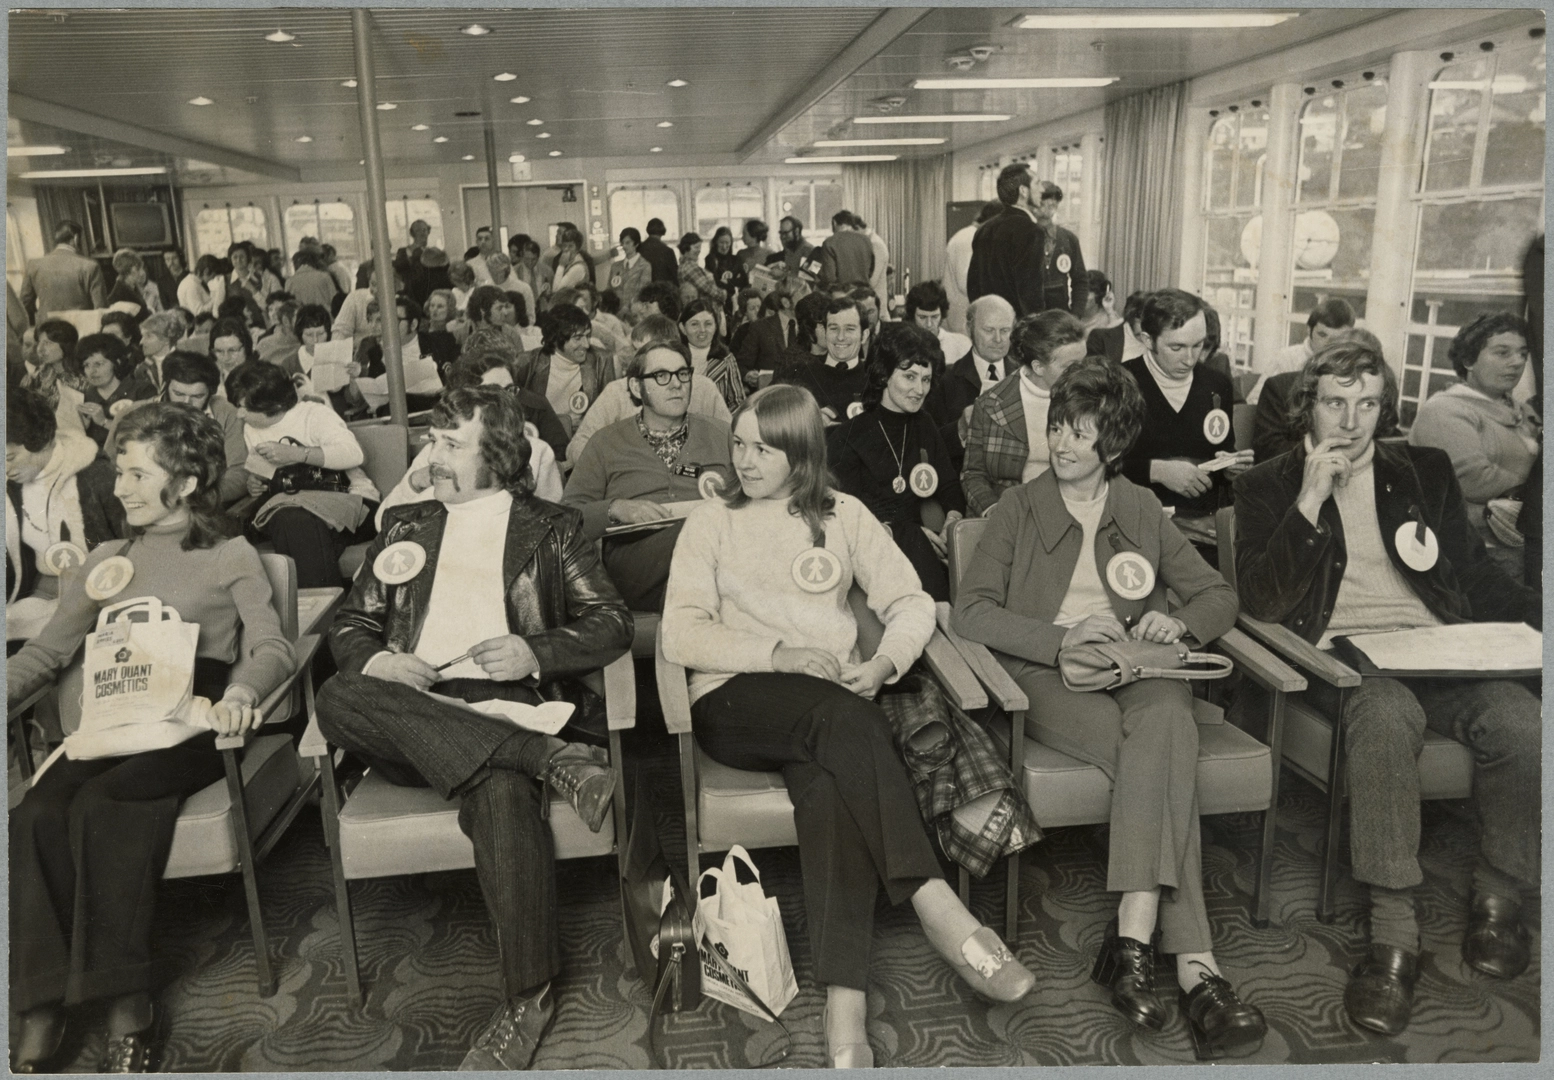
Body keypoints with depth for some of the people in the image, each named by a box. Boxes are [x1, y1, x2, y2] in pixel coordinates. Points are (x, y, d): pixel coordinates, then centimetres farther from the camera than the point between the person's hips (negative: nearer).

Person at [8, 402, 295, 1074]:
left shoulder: (231, 558, 11)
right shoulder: (106, 563, 23)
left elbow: (273, 647, -3)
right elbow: (46, 652, 19)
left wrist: (240, 695, -25)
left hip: (194, 721, -4)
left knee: (97, 804, -30)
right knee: (35, 813, -25)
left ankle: (129, 1011, -24)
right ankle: (39, 1020, -22)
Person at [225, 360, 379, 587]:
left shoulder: (314, 414, -5)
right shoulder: (251, 430, 17)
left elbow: (354, 454, -20)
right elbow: (257, 471, 31)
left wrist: (295, 454, -23)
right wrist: (254, 483, 5)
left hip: (347, 496, -5)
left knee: (300, 520, -36)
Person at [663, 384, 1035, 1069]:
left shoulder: (843, 516, 16)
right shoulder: (710, 523, 11)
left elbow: (910, 603, 10)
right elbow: (680, 634, -1)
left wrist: (886, 662, -11)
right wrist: (779, 656, -13)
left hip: (834, 709, 2)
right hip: (735, 702, -1)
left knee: (829, 779, -33)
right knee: (842, 715, -34)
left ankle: (845, 1009, -38)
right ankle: (939, 910, -35)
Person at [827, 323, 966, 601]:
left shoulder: (925, 427, 17)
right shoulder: (847, 437, 0)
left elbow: (950, 486, 16)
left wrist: (953, 517, -7)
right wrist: (909, 533, -16)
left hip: (915, 537, 5)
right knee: (915, 543, -33)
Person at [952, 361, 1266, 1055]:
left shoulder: (1141, 510, 19)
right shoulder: (1019, 508, 9)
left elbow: (1218, 595, 19)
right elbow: (969, 610, -4)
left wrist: (1182, 621, -5)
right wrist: (1063, 635, -17)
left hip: (1138, 671, 3)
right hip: (1048, 677, -2)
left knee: (1165, 721, -35)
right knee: (1167, 754, -31)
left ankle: (1132, 940, -38)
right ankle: (1194, 965, -33)